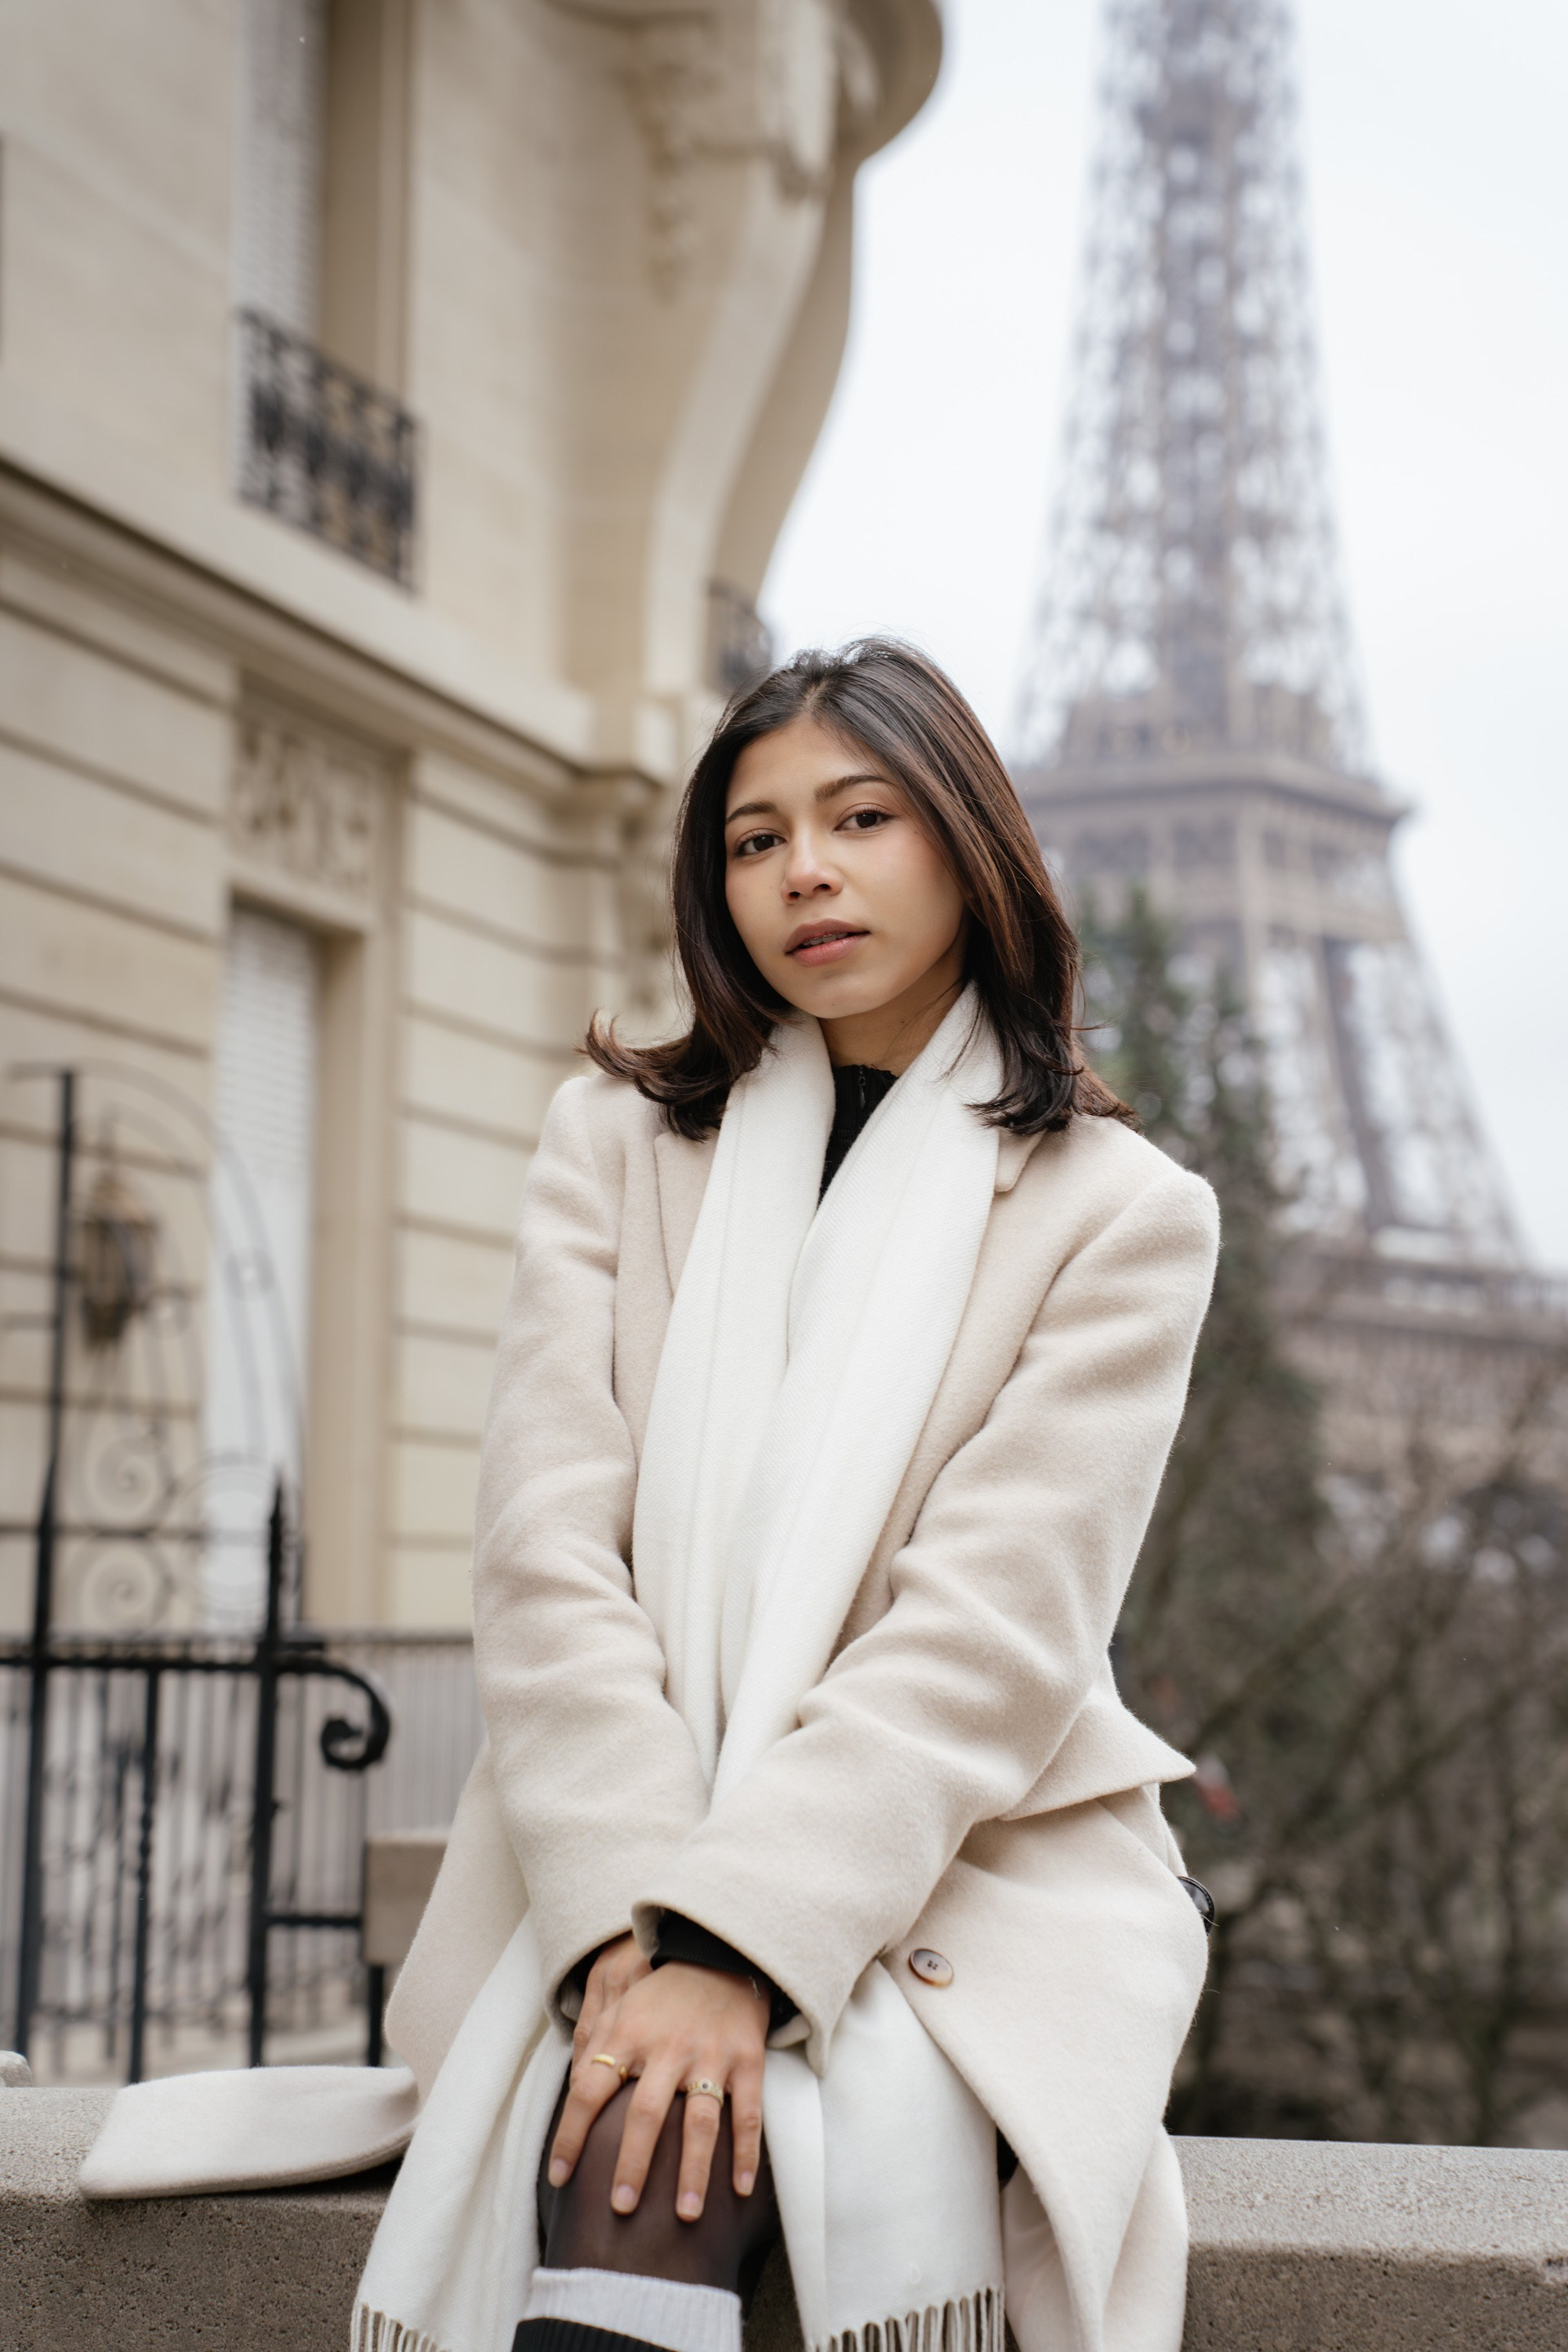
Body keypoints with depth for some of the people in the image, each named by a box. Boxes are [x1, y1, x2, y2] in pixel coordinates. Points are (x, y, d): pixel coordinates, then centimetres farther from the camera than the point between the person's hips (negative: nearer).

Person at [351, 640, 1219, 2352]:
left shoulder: (1120, 1210, 3)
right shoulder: (618, 1140, 12)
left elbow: (995, 1627, -9)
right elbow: (548, 1540, -1)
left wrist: (739, 1945, -22)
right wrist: (639, 1921, -17)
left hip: (975, 1869, -1)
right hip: (635, 1867, 2)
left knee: (887, 2135, -33)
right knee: (640, 2152, -31)